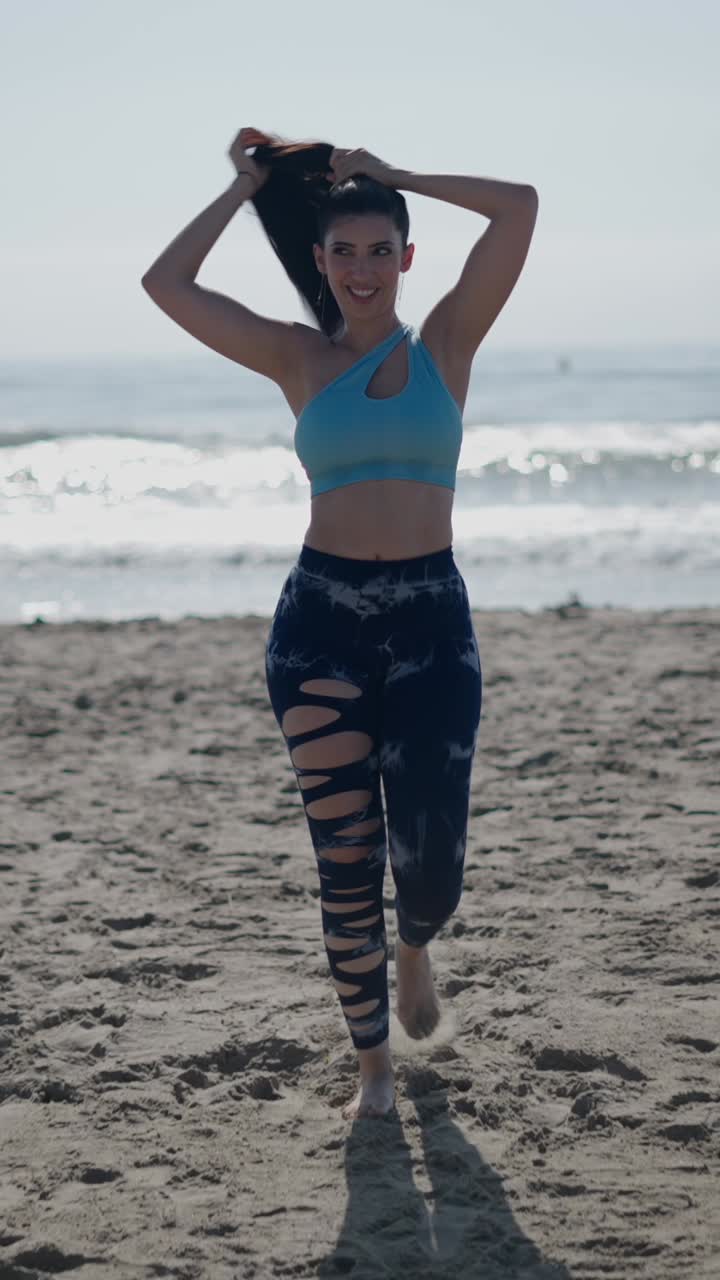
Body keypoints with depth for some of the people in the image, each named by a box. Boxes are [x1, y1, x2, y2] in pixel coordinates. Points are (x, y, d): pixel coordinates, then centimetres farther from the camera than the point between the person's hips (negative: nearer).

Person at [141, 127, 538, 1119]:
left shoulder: (446, 342, 6)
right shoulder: (300, 358, 8)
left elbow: (519, 207, -3)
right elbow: (166, 283, 3)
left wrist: (395, 177, 6)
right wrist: (248, 184, 11)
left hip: (432, 616, 0)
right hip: (323, 617, 1)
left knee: (430, 849, -5)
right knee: (345, 858, 1)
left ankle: (414, 950, 32)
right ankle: (373, 1064, 16)